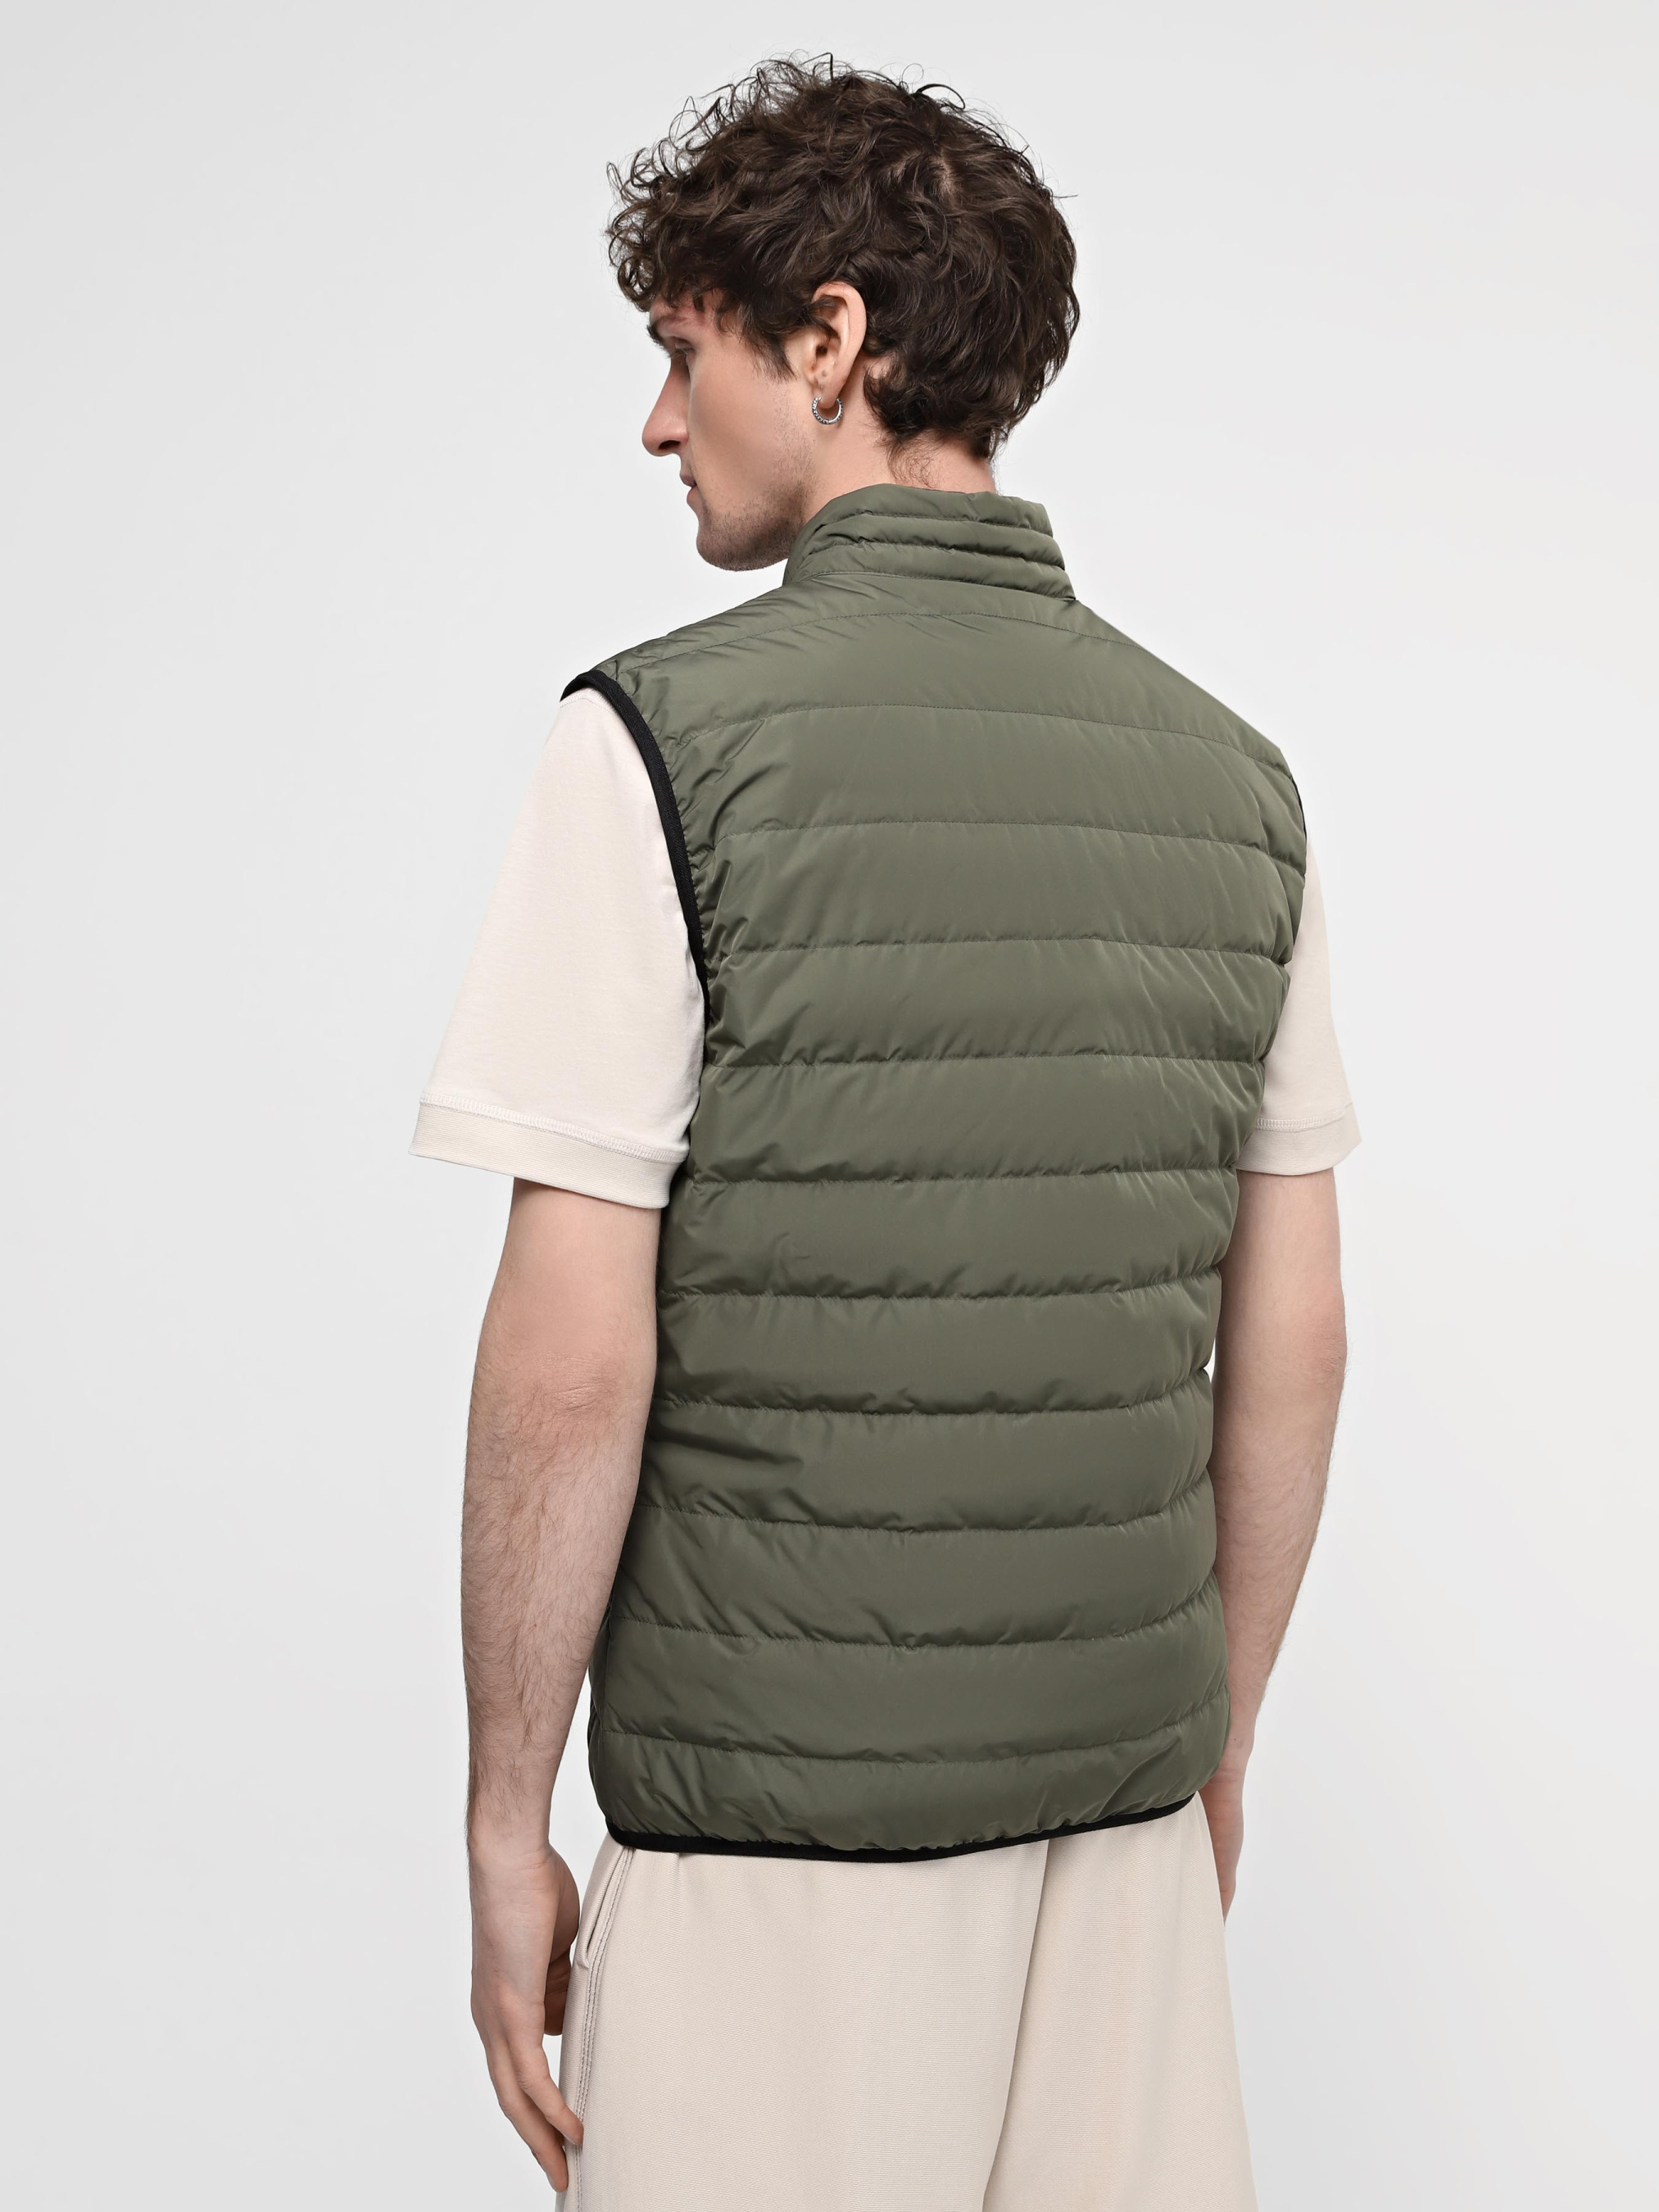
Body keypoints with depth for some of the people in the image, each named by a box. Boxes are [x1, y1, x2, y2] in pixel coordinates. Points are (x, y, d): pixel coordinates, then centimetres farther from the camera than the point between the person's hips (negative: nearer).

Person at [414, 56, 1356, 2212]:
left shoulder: (668, 738, -12)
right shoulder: (1232, 772, 4)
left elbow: (574, 1362, -14)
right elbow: (1294, 1342, 8)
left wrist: (505, 1814, -3)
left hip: (780, 1813, -5)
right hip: (1120, 1792, 5)